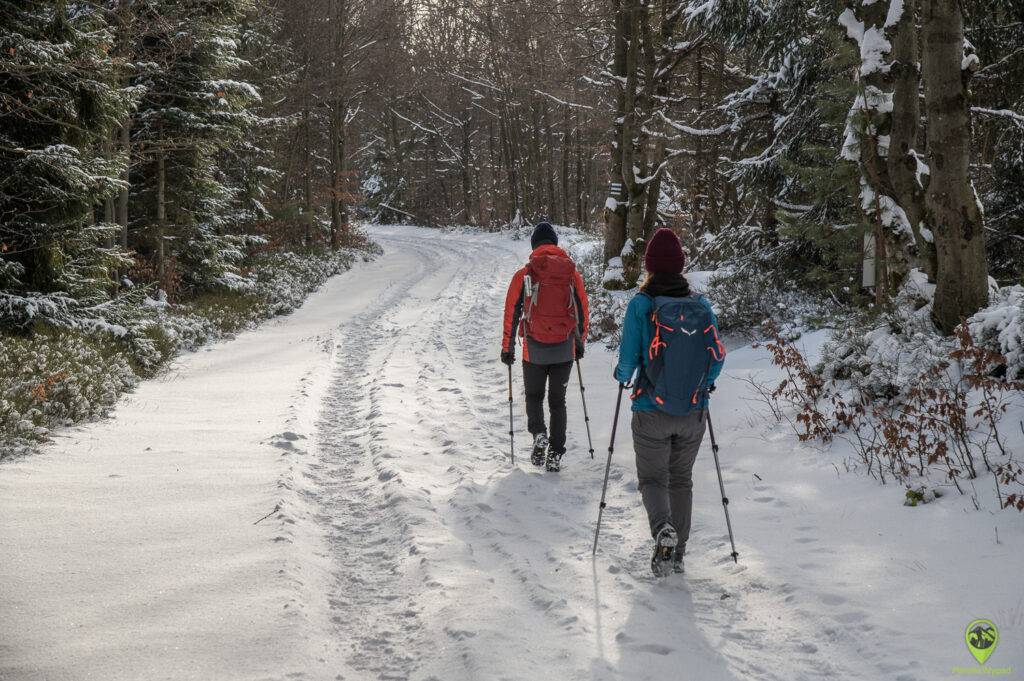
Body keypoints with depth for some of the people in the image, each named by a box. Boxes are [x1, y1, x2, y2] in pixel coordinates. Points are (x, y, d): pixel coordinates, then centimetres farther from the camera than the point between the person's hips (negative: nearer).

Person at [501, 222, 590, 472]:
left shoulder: (523, 276, -5)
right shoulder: (572, 274, 1)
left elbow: (511, 313, -4)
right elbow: (583, 312, 7)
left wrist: (507, 348, 5)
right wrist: (580, 344, 19)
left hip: (534, 350, -2)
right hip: (564, 350, 2)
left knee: (534, 397, 17)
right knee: (557, 401, 13)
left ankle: (539, 435, -8)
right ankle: (555, 454, 9)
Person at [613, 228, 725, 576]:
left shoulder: (641, 305, -12)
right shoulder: (701, 305, -3)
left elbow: (628, 357, -9)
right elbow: (717, 358, 1)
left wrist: (623, 375, 14)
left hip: (651, 412, -3)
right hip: (694, 413, 3)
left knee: (652, 478, 10)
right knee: (681, 479, 18)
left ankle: (663, 529, -18)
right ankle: (677, 553, 19)